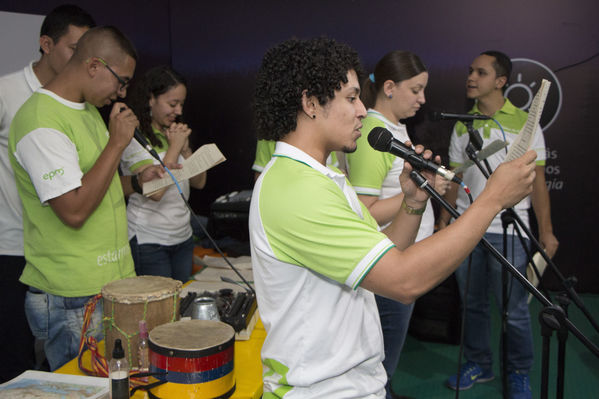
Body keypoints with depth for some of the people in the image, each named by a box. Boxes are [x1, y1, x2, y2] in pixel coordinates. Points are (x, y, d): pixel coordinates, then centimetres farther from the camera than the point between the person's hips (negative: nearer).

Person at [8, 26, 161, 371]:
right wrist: (117, 143, -21)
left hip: (115, 279, 9)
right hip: (74, 299, -9)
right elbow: (74, 211, -25)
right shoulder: (41, 122, -19)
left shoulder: (89, 109, 12)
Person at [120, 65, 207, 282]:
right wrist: (175, 147, -14)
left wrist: (185, 148, -4)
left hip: (183, 237, 7)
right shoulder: (135, 137, -12)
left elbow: (199, 183, 10)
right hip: (149, 240, -7)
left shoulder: (174, 133, 11)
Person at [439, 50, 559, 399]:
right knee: (473, 303, 13)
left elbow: (538, 180, -2)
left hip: (508, 231, -3)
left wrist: (546, 230, -6)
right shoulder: (462, 125, 9)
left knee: (514, 310, 4)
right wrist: (444, 222, 8)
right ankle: (479, 365, 31)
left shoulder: (523, 123, -1)